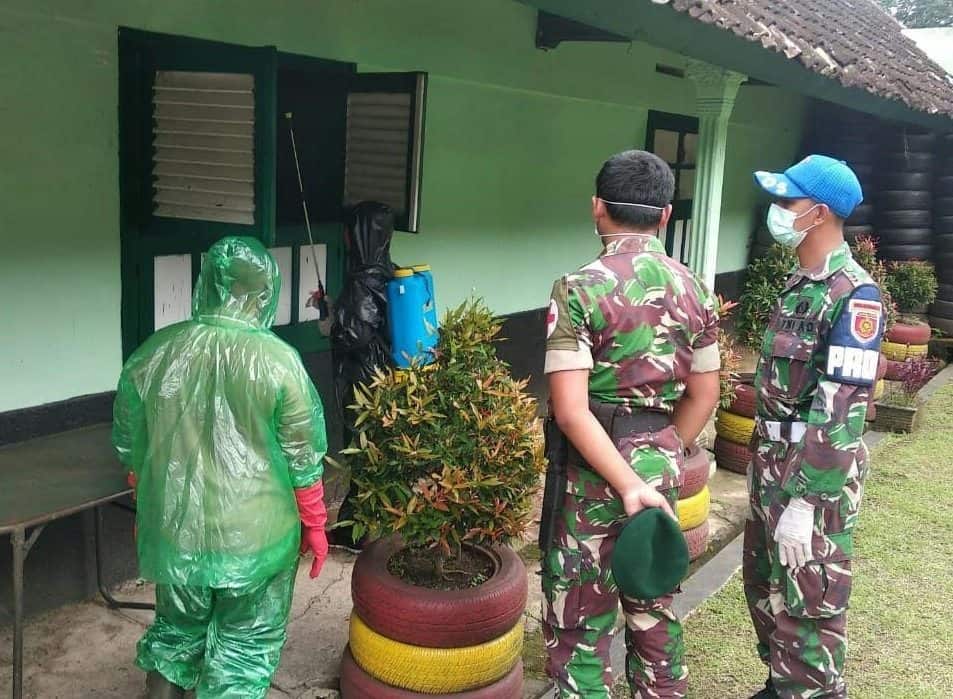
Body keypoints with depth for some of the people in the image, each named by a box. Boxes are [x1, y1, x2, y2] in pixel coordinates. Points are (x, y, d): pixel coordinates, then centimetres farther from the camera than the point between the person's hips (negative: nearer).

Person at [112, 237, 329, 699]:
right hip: (254, 535, -3)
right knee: (246, 645, 15)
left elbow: (132, 451, 5)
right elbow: (304, 461, -10)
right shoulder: (278, 361, -16)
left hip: (173, 528, 4)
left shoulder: (151, 354, -6)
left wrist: (148, 511, 20)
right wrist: (315, 526, 4)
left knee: (177, 629, 25)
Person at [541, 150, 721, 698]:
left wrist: (629, 485, -18)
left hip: (593, 471, -5)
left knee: (581, 622, 9)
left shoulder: (579, 288, -15)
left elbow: (571, 410, -21)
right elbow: (704, 396, 8)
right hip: (662, 466, 5)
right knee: (655, 608, 21)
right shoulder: (694, 289, 1)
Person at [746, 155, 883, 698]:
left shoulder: (853, 294, -19)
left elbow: (839, 409, -23)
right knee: (765, 585, 21)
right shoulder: (802, 283, 9)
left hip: (815, 472, -9)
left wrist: (804, 501, -24)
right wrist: (766, 465, 18)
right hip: (773, 462, 9)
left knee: (807, 602, 3)